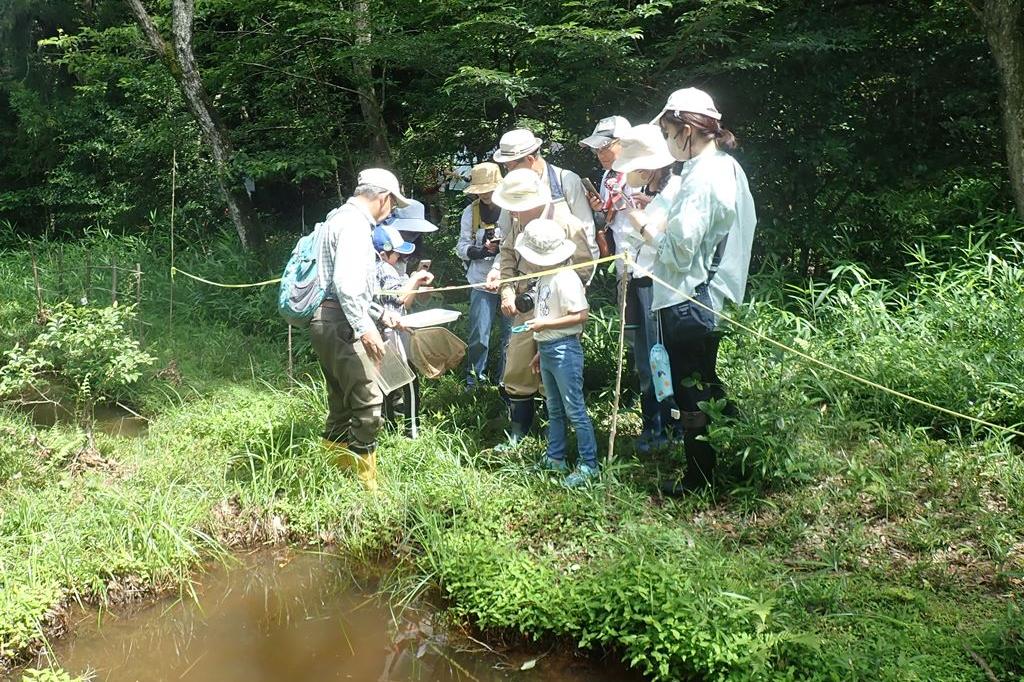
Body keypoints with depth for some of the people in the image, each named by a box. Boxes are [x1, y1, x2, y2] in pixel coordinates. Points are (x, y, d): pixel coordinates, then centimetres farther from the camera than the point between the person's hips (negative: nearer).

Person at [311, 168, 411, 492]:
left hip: (328, 322, 11)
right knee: (368, 402, -8)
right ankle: (366, 485, -2)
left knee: (341, 403, 17)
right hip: (340, 323, -11)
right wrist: (365, 327, -25)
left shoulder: (344, 218, 20)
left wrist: (380, 313, 27)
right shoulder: (354, 223, -13)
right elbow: (345, 283, -25)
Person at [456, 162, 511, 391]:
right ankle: (474, 378, 21)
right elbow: (462, 248, 2)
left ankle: (504, 380, 23)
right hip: (482, 283, 1)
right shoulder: (471, 212, 1)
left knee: (511, 334, 7)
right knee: (479, 337, 3)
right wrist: (483, 250, -15)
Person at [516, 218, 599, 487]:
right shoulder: (545, 277, 10)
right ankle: (554, 459, 29)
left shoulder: (566, 279, -18)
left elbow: (580, 315, -22)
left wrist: (544, 324, -20)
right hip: (547, 350, 10)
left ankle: (588, 464, 4)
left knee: (574, 410, -4)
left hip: (564, 350, -10)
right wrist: (540, 352, 17)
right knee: (554, 410, 18)